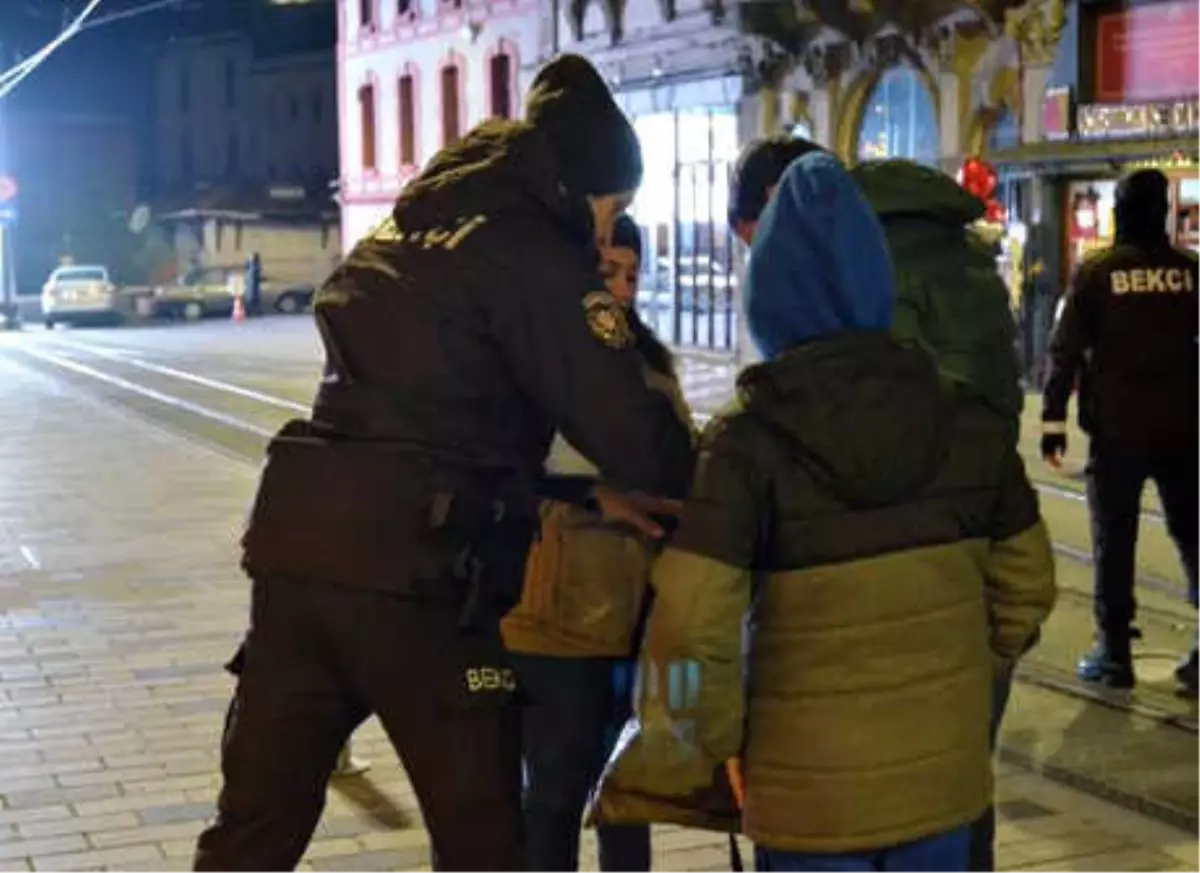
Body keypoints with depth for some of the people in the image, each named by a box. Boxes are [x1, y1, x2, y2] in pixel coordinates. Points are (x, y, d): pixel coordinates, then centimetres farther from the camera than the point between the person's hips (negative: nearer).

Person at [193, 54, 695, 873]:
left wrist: (587, 492, 19)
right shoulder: (534, 253, -4)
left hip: (298, 546, 7)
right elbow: (627, 426, -11)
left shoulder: (409, 228, 20)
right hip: (418, 573, -7)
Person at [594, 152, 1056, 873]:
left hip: (812, 785, -3)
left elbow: (692, 627, -21)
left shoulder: (750, 443, -14)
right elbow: (1025, 584, 8)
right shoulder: (966, 422, -2)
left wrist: (695, 753, -5)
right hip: (944, 765, 4)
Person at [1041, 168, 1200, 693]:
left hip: (1117, 431, -2)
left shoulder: (1095, 273, -5)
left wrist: (1053, 420, -2)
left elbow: (1066, 350, -7)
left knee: (1114, 541, 6)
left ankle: (1114, 652, 8)